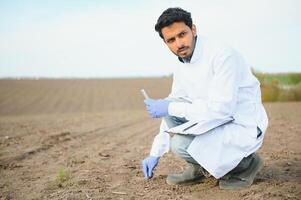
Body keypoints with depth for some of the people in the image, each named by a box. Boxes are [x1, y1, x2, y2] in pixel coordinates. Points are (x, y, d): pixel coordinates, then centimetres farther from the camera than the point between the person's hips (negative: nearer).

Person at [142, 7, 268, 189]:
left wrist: (170, 108, -22)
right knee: (169, 110, -5)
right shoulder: (182, 69, 4)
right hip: (215, 121, 8)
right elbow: (171, 110, 12)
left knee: (181, 144, -25)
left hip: (244, 128, -8)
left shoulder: (222, 55, -23)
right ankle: (198, 168, 6)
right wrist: (155, 154, 9)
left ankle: (245, 163, -3)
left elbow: (221, 109, -29)